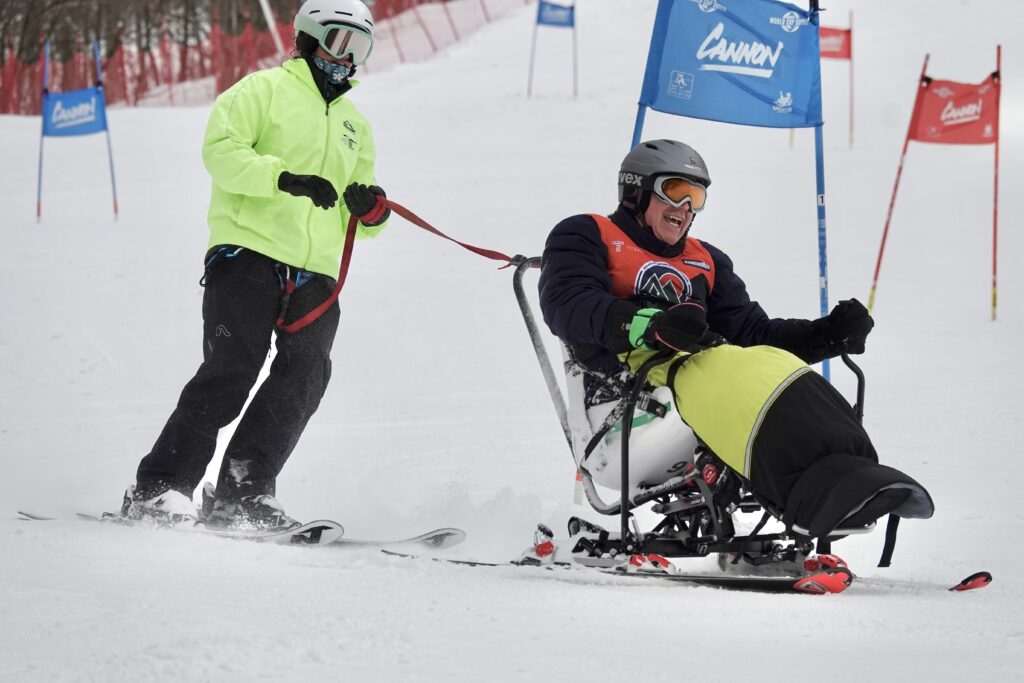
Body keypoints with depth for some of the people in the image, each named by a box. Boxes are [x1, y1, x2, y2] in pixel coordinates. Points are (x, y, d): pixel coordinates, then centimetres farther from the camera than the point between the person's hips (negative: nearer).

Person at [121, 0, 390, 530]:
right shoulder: (265, 90, 6)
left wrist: (370, 208, 2)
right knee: (231, 371, -15)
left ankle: (240, 496, -5)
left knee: (304, 378, -9)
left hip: (314, 272, 6)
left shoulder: (356, 126, 25)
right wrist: (284, 178, -22)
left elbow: (362, 218, 26)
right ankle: (157, 488, -11)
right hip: (248, 251, -6)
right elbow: (221, 148, -10)